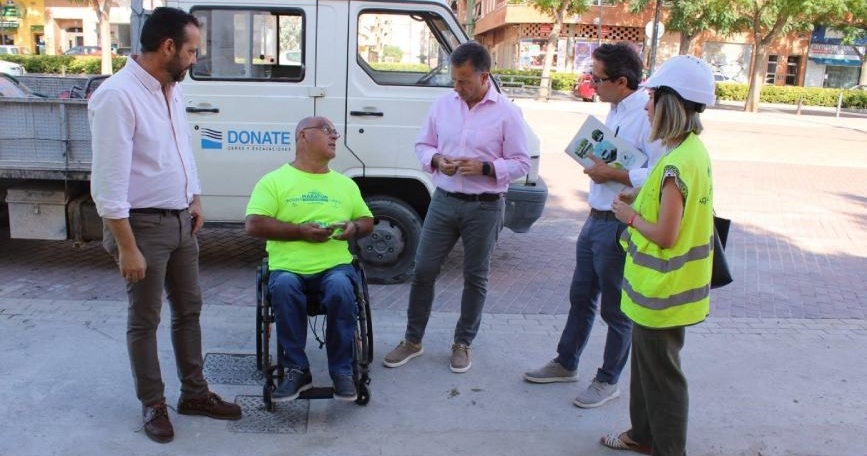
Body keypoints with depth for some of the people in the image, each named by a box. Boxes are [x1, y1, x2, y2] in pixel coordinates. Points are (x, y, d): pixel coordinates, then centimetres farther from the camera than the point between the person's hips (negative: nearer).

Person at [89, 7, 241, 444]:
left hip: (180, 220, 8)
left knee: (188, 309, 15)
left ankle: (194, 393, 29)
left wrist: (195, 200, 17)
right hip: (144, 225, -8)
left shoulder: (172, 90, 6)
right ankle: (153, 405, 22)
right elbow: (109, 183, -22)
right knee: (144, 320, 6)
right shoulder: (117, 96, -20)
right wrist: (126, 247, -23)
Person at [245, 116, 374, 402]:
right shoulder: (274, 181, 8)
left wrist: (355, 227, 1)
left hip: (335, 265, 2)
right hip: (288, 267, -1)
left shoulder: (346, 184, 22)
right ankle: (297, 370, -20)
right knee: (284, 288, -35)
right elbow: (254, 225, -3)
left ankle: (342, 370, -18)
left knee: (341, 288, -32)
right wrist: (301, 231, -12)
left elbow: (367, 220, 26)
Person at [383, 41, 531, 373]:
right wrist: (436, 160, -11)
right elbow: (422, 145, 11)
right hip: (443, 201, 3)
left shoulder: (507, 113, -7)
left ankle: (462, 343, 26)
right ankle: (412, 340, 21)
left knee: (475, 277, 8)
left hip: (484, 208, -3)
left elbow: (521, 164, -6)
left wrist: (484, 167, -21)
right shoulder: (442, 104, 4)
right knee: (423, 270, 5)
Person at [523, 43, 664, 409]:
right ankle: (566, 364, 38)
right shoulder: (616, 111, 9)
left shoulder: (648, 115, -20)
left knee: (615, 309, 8)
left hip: (619, 226, -9)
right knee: (581, 297, 21)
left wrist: (613, 173, -23)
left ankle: (608, 382, 26)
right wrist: (598, 163, 7)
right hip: (595, 219, 9)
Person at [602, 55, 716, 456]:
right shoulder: (693, 150, 5)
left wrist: (630, 215, -10)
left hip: (661, 289, -10)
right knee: (646, 362, 24)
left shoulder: (677, 164, -25)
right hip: (661, 285, 10)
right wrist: (638, 201, 6)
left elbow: (665, 235, -25)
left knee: (661, 372, 6)